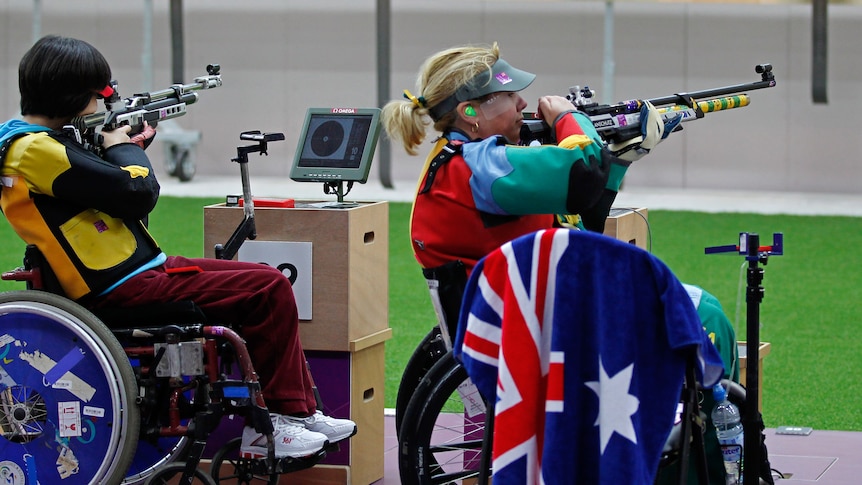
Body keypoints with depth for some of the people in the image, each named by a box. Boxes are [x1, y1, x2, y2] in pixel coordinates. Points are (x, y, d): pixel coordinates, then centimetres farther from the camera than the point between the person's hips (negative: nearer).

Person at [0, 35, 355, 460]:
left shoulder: (39, 139, 12)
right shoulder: (35, 150, -20)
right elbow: (138, 194, -21)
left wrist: (131, 146, 12)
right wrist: (121, 148, -3)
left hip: (140, 269, 11)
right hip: (126, 291, -11)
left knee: (270, 286, 12)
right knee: (269, 289, -13)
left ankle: (300, 412, 15)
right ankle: (269, 424, -4)